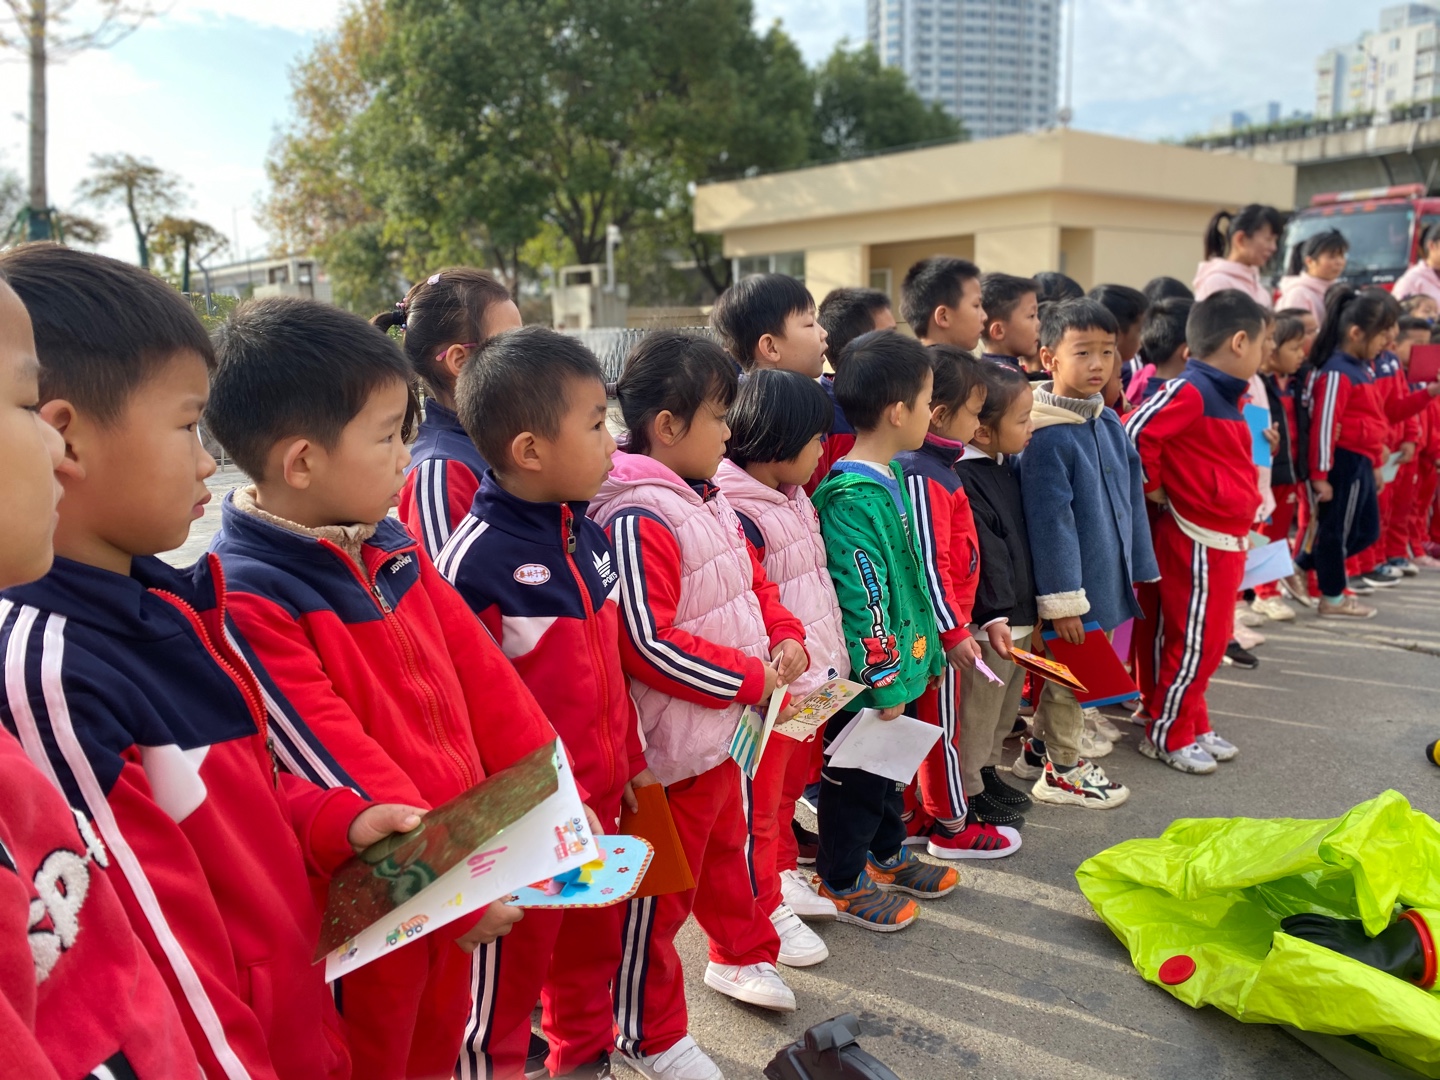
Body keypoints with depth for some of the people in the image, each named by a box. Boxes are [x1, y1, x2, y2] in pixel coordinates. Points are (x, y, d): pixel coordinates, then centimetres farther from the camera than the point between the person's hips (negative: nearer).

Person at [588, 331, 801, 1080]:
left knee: (724, 847, 29)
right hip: (671, 743, -9)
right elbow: (647, 644, -28)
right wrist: (752, 678, -20)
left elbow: (753, 582, 18)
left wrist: (787, 638, -1)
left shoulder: (709, 500, 6)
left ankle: (742, 954, 53)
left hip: (725, 729, 9)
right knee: (661, 886, 8)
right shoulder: (638, 520, -24)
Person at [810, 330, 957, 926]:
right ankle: (840, 882, 28)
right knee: (854, 778, 9)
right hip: (868, 677, -9)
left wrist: (918, 654, 18)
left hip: (897, 662, 10)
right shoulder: (853, 498, -27)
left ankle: (886, 855, 45)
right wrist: (885, 680, -19)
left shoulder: (887, 476, 5)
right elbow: (862, 599, -26)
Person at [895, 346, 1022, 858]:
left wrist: (962, 620, 20)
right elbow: (928, 565, -24)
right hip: (936, 628, -9)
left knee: (922, 720, 17)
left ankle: (912, 815, 29)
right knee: (941, 724, 4)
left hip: (936, 625, 9)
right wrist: (953, 631, -20)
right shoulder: (924, 476, -21)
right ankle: (952, 827, 19)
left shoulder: (936, 465, 10)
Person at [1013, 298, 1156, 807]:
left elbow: (1131, 499, 10)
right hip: (1072, 577, -8)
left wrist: (1141, 569, 12)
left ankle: (1048, 739, 40)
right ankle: (1062, 770, 25)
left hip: (1107, 575, 8)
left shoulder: (1111, 423, 4)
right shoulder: (1048, 437, -20)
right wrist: (1062, 597, -21)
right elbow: (1050, 521, -22)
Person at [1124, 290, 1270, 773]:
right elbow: (1135, 433, -27)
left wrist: (1244, 526, 12)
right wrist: (1152, 487, -15)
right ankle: (1165, 736, 13)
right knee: (1191, 642, -1)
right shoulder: (1189, 391, -18)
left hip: (1226, 540, 10)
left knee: (1211, 640, 17)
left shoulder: (1225, 395, 13)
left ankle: (1194, 728, 30)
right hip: (1196, 539, -10)